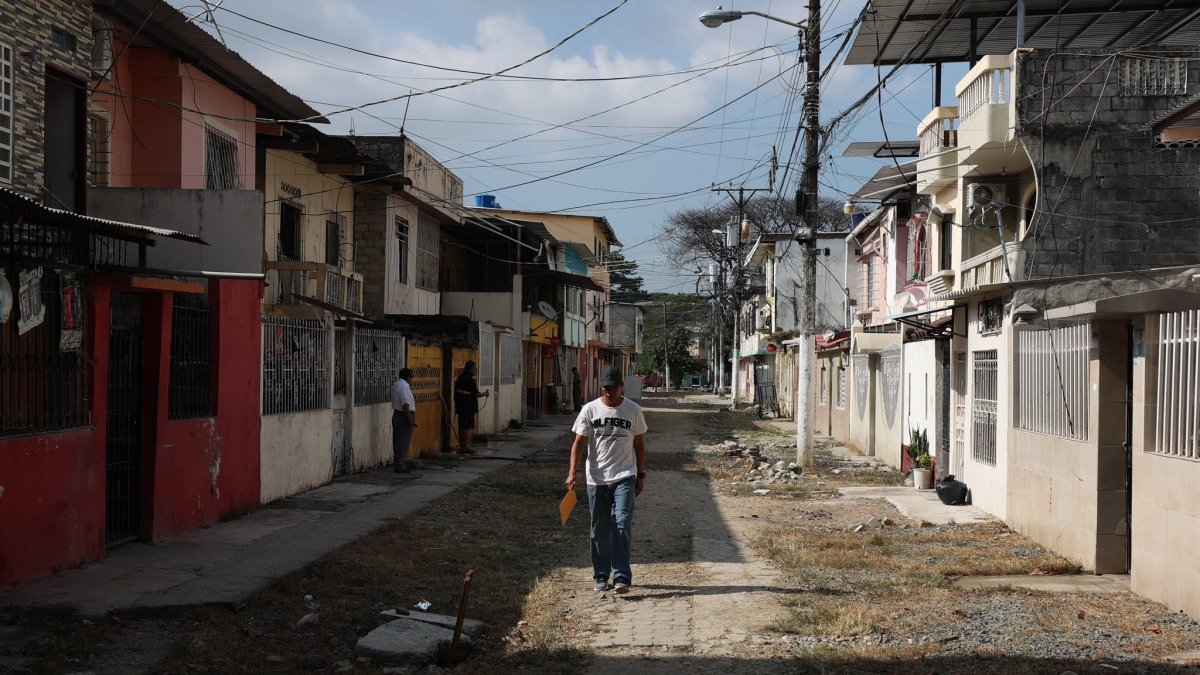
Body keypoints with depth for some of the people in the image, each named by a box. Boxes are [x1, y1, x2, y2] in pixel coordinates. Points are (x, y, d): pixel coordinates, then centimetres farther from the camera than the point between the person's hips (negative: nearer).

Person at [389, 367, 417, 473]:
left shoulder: (396, 384, 16)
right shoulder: (404, 385, -16)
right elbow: (405, 404, -23)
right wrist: (410, 419, -23)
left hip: (396, 414, 10)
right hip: (404, 416, -10)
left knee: (398, 441, 14)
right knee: (403, 441, -7)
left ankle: (396, 464, 19)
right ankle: (400, 465, -6)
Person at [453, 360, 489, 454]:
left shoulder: (459, 379, 11)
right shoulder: (470, 380, -15)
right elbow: (475, 394, -15)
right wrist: (485, 394, 2)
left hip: (460, 407, 8)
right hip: (469, 407, -8)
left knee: (462, 427, 12)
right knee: (469, 428, -4)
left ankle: (461, 447, 16)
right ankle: (466, 447, -6)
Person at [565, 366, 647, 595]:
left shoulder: (633, 410, 1)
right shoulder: (590, 410, -1)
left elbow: (639, 444, 10)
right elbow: (579, 442, 0)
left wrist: (641, 475, 9)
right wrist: (572, 472, -12)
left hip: (624, 478, -1)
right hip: (596, 479, 1)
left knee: (622, 524, -13)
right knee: (599, 529, 9)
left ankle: (621, 576, -13)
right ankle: (601, 575, 22)